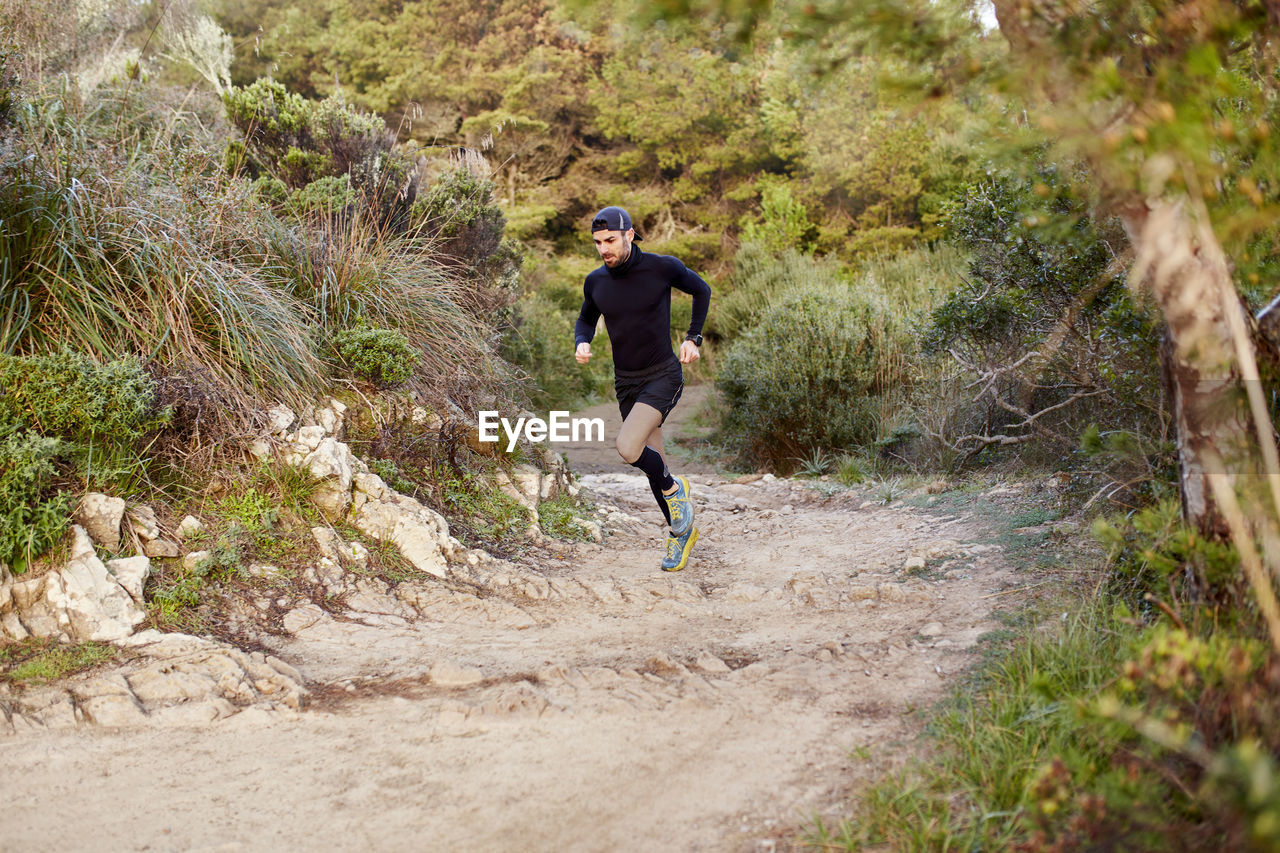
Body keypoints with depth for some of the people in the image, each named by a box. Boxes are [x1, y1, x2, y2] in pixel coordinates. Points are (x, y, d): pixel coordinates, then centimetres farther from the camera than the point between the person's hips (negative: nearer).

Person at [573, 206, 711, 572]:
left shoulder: (662, 267, -13)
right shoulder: (596, 281, -2)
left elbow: (701, 290, 5)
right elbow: (586, 319, 17)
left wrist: (693, 338, -1)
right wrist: (581, 343, -5)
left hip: (664, 376, -5)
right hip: (626, 383, 5)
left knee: (627, 448, -25)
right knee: (653, 463, 12)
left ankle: (673, 488, 4)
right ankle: (681, 531, 31)